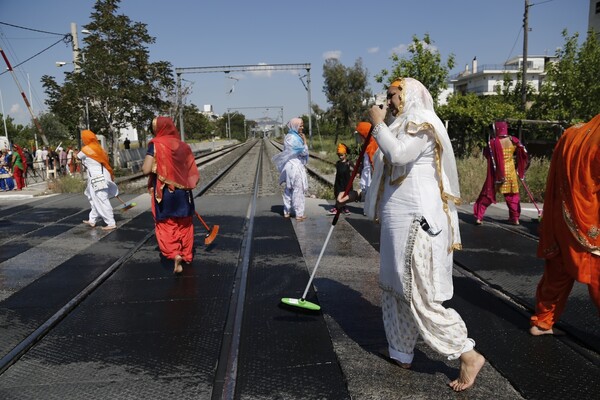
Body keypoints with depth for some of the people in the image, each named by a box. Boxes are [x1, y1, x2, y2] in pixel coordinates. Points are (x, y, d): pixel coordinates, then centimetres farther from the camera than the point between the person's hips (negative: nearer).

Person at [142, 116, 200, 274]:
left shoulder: (156, 144, -10)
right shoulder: (183, 146, 2)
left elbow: (146, 170, -17)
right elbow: (193, 173, 5)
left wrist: (146, 163, 5)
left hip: (164, 193, -4)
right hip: (182, 193, 4)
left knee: (166, 227, 8)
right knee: (184, 225, 19)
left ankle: (175, 254, -12)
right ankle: (187, 255, 31)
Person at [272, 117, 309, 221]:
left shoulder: (288, 136, 11)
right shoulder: (294, 138, -18)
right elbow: (304, 152, -15)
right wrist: (304, 141, -6)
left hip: (289, 166, 9)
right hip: (295, 167, -9)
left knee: (288, 189, 14)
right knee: (298, 190, -2)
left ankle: (287, 212, 21)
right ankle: (299, 214, 4)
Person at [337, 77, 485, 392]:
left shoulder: (422, 123, -9)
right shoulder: (404, 126, 20)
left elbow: (399, 155, -28)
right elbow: (391, 173, 23)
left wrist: (378, 124, -13)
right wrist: (359, 195, 22)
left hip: (415, 221, -10)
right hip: (400, 219, 10)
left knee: (420, 296, -6)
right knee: (396, 288, 16)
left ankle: (468, 355, 7)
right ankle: (402, 353, 28)